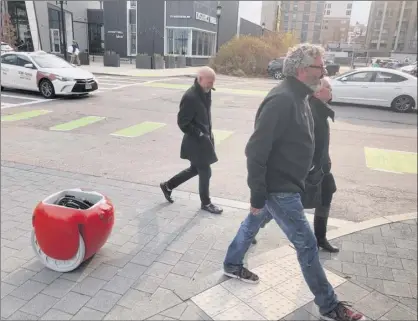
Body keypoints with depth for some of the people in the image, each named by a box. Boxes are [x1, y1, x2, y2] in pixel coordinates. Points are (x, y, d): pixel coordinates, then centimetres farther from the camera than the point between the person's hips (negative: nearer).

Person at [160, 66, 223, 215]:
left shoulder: (205, 92, 4)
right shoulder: (190, 97, -24)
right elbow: (182, 123, -22)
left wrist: (208, 133, 10)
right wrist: (200, 135, -18)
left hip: (204, 138, 9)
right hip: (196, 141, -9)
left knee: (195, 169, 21)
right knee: (205, 172, 5)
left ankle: (168, 185, 37)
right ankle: (206, 203, 28)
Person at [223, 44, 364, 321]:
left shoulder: (298, 97, 7)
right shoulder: (282, 100, -26)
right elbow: (256, 150, -27)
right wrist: (258, 195, -22)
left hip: (283, 183, 10)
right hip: (278, 189, -10)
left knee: (253, 223, 24)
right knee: (307, 245, 3)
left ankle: (232, 265, 47)